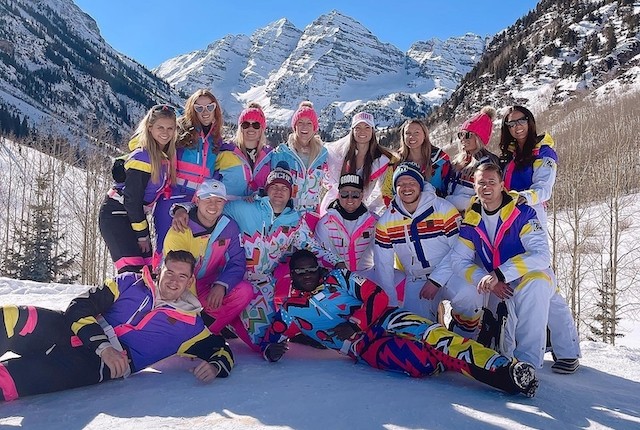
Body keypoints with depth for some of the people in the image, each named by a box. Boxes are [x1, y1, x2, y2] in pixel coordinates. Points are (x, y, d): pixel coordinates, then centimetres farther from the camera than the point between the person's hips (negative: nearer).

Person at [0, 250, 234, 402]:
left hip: (106, 363, -2)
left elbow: (221, 349, 14)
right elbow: (82, 306, 4)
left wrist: (215, 366, -13)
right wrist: (103, 346, -14)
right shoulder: (130, 283, 12)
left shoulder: (190, 324, 12)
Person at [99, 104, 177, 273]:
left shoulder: (167, 156, 5)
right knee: (132, 271, -19)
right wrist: (142, 234, -13)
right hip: (115, 214, -8)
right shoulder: (142, 158, -19)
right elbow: (132, 198, -19)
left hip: (135, 215, 8)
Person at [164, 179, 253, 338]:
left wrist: (221, 285, -26)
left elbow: (237, 263, -6)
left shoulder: (229, 227, -5)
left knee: (245, 291, -22)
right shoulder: (179, 232, -19)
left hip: (210, 286, 4)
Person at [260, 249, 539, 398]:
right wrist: (271, 349, -10)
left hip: (382, 320, 1)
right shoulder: (290, 311, 13)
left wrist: (354, 324, -11)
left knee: (425, 332, -30)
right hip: (363, 346, -1)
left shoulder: (338, 279, 10)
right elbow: (270, 339, 15)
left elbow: (378, 297, 2)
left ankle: (503, 369, -35)